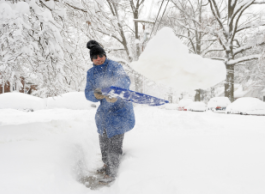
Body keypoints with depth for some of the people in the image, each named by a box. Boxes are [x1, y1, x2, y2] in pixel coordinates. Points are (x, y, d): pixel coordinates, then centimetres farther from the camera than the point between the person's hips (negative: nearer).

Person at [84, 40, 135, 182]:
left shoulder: (114, 66, -10)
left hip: (120, 108, -6)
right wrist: (96, 95, -24)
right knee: (104, 140, 20)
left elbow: (125, 81, -26)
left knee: (115, 141, -5)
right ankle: (107, 165, 42)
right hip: (104, 110, 7)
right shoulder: (91, 73, 6)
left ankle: (111, 173, 9)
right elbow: (88, 93, 0)